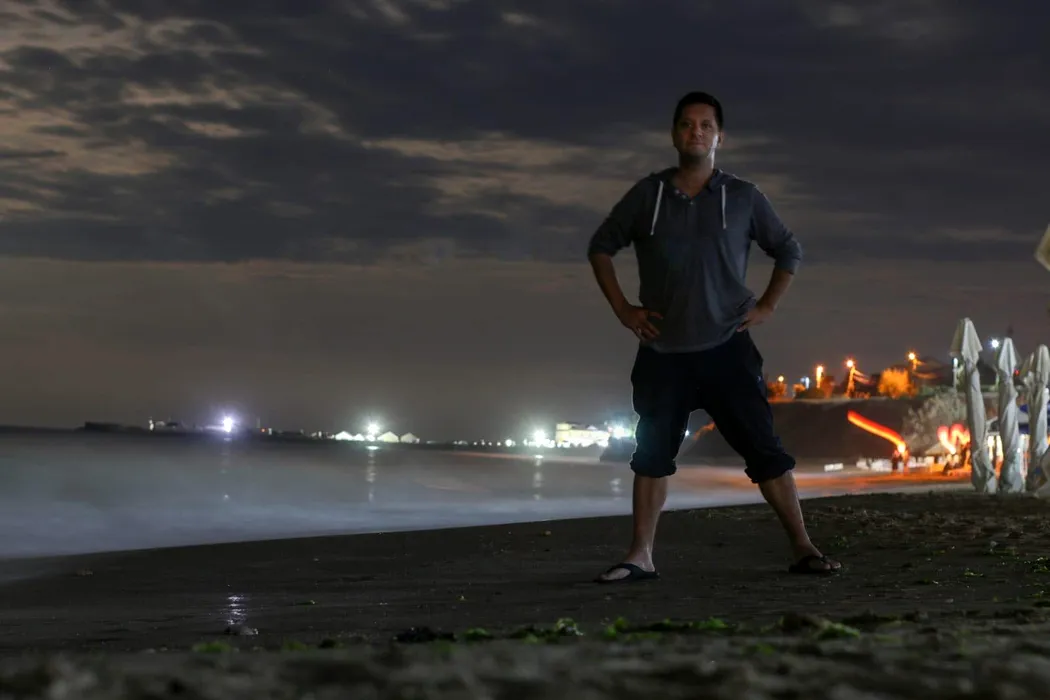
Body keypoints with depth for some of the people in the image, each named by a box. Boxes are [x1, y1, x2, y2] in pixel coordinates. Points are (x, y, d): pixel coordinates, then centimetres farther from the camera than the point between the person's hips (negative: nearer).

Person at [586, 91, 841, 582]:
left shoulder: (743, 198, 4)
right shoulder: (647, 195, 5)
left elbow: (789, 251, 14)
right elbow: (601, 247, 13)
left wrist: (767, 306, 3)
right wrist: (622, 309, 5)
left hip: (727, 349, -1)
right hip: (662, 353, 1)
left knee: (764, 450, -3)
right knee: (652, 453, 3)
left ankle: (802, 549, 2)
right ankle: (640, 556, 9)